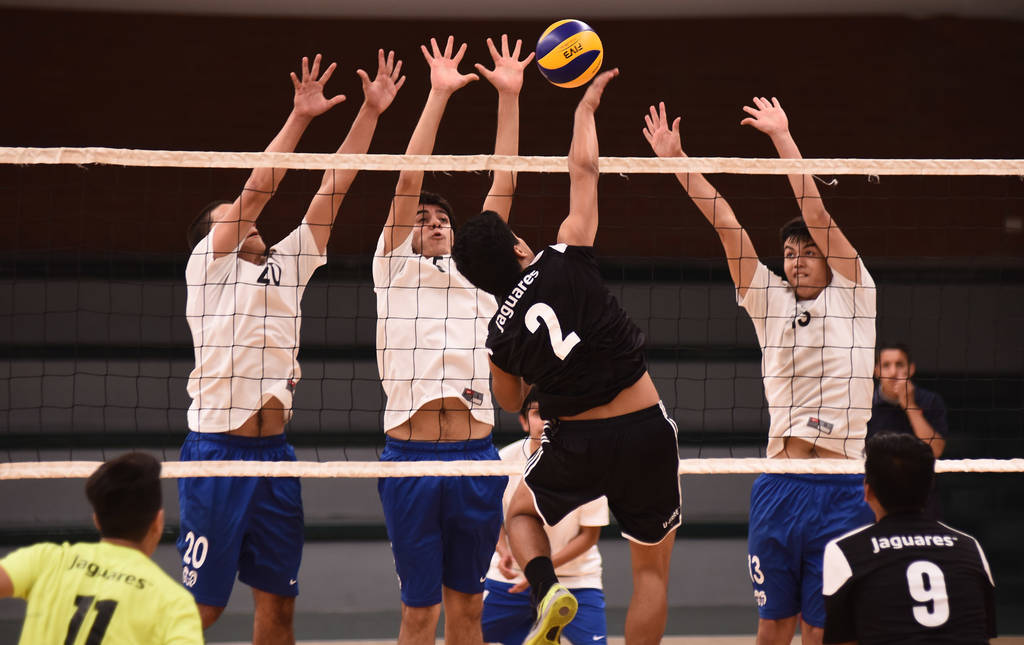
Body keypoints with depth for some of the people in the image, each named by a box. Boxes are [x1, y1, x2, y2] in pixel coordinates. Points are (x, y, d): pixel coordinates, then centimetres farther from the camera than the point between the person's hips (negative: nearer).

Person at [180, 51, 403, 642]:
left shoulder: (287, 265, 17)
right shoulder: (209, 267, 2)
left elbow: (333, 189, 13)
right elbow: (256, 191, -8)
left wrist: (371, 112, 8)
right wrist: (299, 118, -12)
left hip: (275, 456, 6)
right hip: (218, 452, -6)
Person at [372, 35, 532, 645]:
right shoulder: (394, 268, 12)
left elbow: (502, 187, 13)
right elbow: (408, 183, 3)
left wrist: (510, 96, 7)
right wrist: (438, 97, -4)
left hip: (476, 457, 3)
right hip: (411, 457, -3)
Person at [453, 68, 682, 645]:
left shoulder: (504, 333, 0)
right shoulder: (565, 262, -7)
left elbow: (511, 403, 20)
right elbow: (584, 170, 3)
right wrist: (586, 105, 16)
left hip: (577, 445, 1)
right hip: (647, 430, -1)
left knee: (522, 511, 30)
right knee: (652, 566, 12)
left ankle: (546, 589, 1)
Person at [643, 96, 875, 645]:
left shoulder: (852, 294, 6)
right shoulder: (768, 299, 14)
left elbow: (816, 215, -1)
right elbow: (725, 224, 9)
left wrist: (782, 137, -1)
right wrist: (674, 158, 7)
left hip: (841, 490, -3)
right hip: (778, 485, 3)